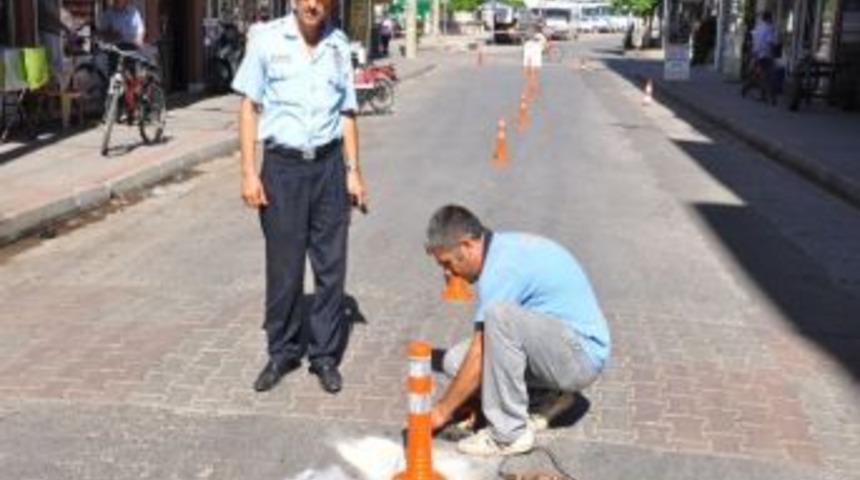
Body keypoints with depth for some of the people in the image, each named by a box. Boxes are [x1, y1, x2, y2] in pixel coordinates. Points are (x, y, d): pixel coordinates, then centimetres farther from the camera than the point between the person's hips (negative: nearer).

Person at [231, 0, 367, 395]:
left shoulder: (338, 45, 6)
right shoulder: (267, 39, -2)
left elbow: (347, 113, 11)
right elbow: (249, 106, 0)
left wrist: (353, 171, 6)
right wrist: (249, 172, -6)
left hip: (328, 165, 2)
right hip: (282, 165, -2)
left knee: (331, 267, 5)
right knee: (283, 268, 5)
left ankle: (324, 354, 18)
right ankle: (282, 352, 21)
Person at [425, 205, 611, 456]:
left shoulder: (501, 267, -21)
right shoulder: (505, 246, 8)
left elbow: (479, 359, -18)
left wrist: (442, 411, -7)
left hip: (582, 355, -9)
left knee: (499, 315, -33)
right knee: (456, 360, -2)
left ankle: (510, 433, -21)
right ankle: (546, 397, 8)